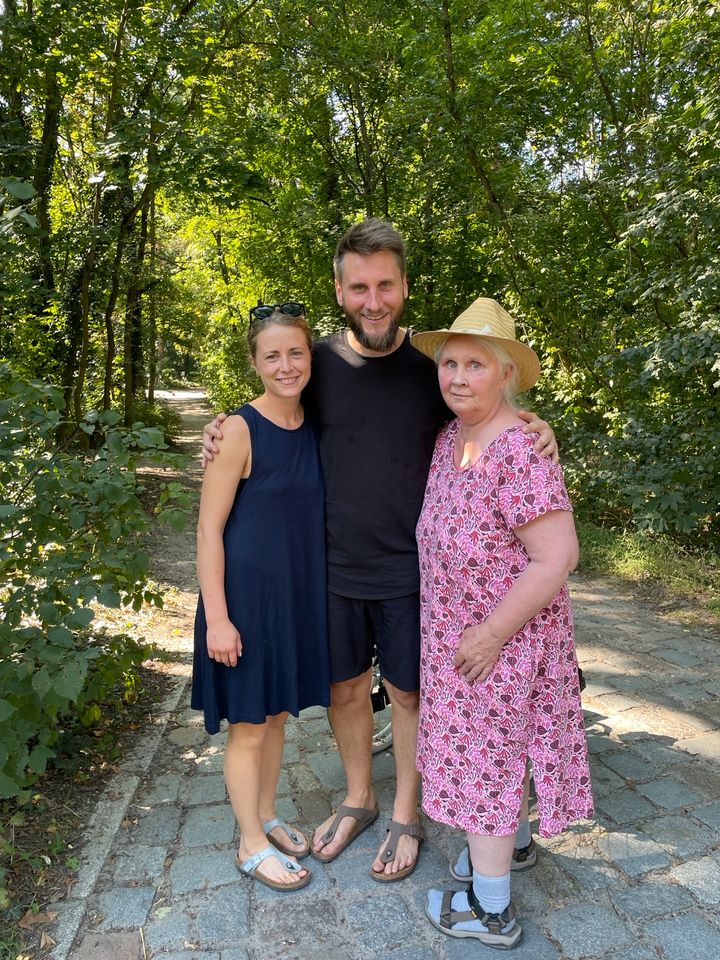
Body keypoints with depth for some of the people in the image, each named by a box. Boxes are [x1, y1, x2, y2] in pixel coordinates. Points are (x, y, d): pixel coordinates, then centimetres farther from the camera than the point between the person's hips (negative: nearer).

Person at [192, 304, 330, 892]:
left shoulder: (314, 428, 3)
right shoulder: (240, 431, -16)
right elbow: (209, 528, -15)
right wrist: (217, 618, -16)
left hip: (300, 594, 6)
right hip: (248, 594, -6)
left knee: (279, 714, 20)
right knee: (248, 725, 9)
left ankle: (267, 818, 41)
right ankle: (252, 844, 30)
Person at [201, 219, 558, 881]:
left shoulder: (432, 366, -8)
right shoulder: (318, 362, -4)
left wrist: (532, 428, -16)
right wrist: (227, 430, -8)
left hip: (410, 570, -2)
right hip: (335, 566, 2)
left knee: (409, 692, 13)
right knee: (345, 687, 17)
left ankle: (406, 815, 38)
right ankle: (358, 800, 43)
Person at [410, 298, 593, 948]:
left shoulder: (519, 451, -26)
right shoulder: (450, 436, 1)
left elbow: (558, 557, -27)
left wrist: (490, 635, -22)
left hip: (501, 638, -8)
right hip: (462, 628, 8)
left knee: (483, 758, 7)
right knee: (499, 747, 25)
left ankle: (491, 911, 27)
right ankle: (510, 840, 49)